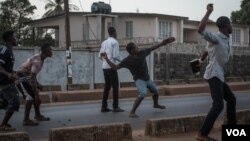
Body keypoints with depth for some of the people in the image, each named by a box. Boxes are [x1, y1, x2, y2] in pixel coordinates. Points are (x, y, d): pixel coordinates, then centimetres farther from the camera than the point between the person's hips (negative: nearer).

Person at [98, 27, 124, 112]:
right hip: (111, 67, -7)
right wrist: (121, 60, 2)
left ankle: (104, 106, 12)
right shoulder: (115, 42, -7)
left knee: (107, 86, 12)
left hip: (104, 67, 7)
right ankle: (115, 107, -2)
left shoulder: (104, 42, 13)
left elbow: (100, 56, 12)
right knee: (115, 86, -1)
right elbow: (116, 55, -15)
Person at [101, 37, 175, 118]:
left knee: (155, 92, 25)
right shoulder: (127, 61, -22)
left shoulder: (142, 53, -14)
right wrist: (106, 59, -27)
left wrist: (162, 43, -4)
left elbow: (152, 48, -3)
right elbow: (115, 67, -19)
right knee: (143, 93, -33)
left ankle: (156, 104, 59)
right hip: (139, 80, -6)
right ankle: (132, 113, -31)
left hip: (147, 79, 6)